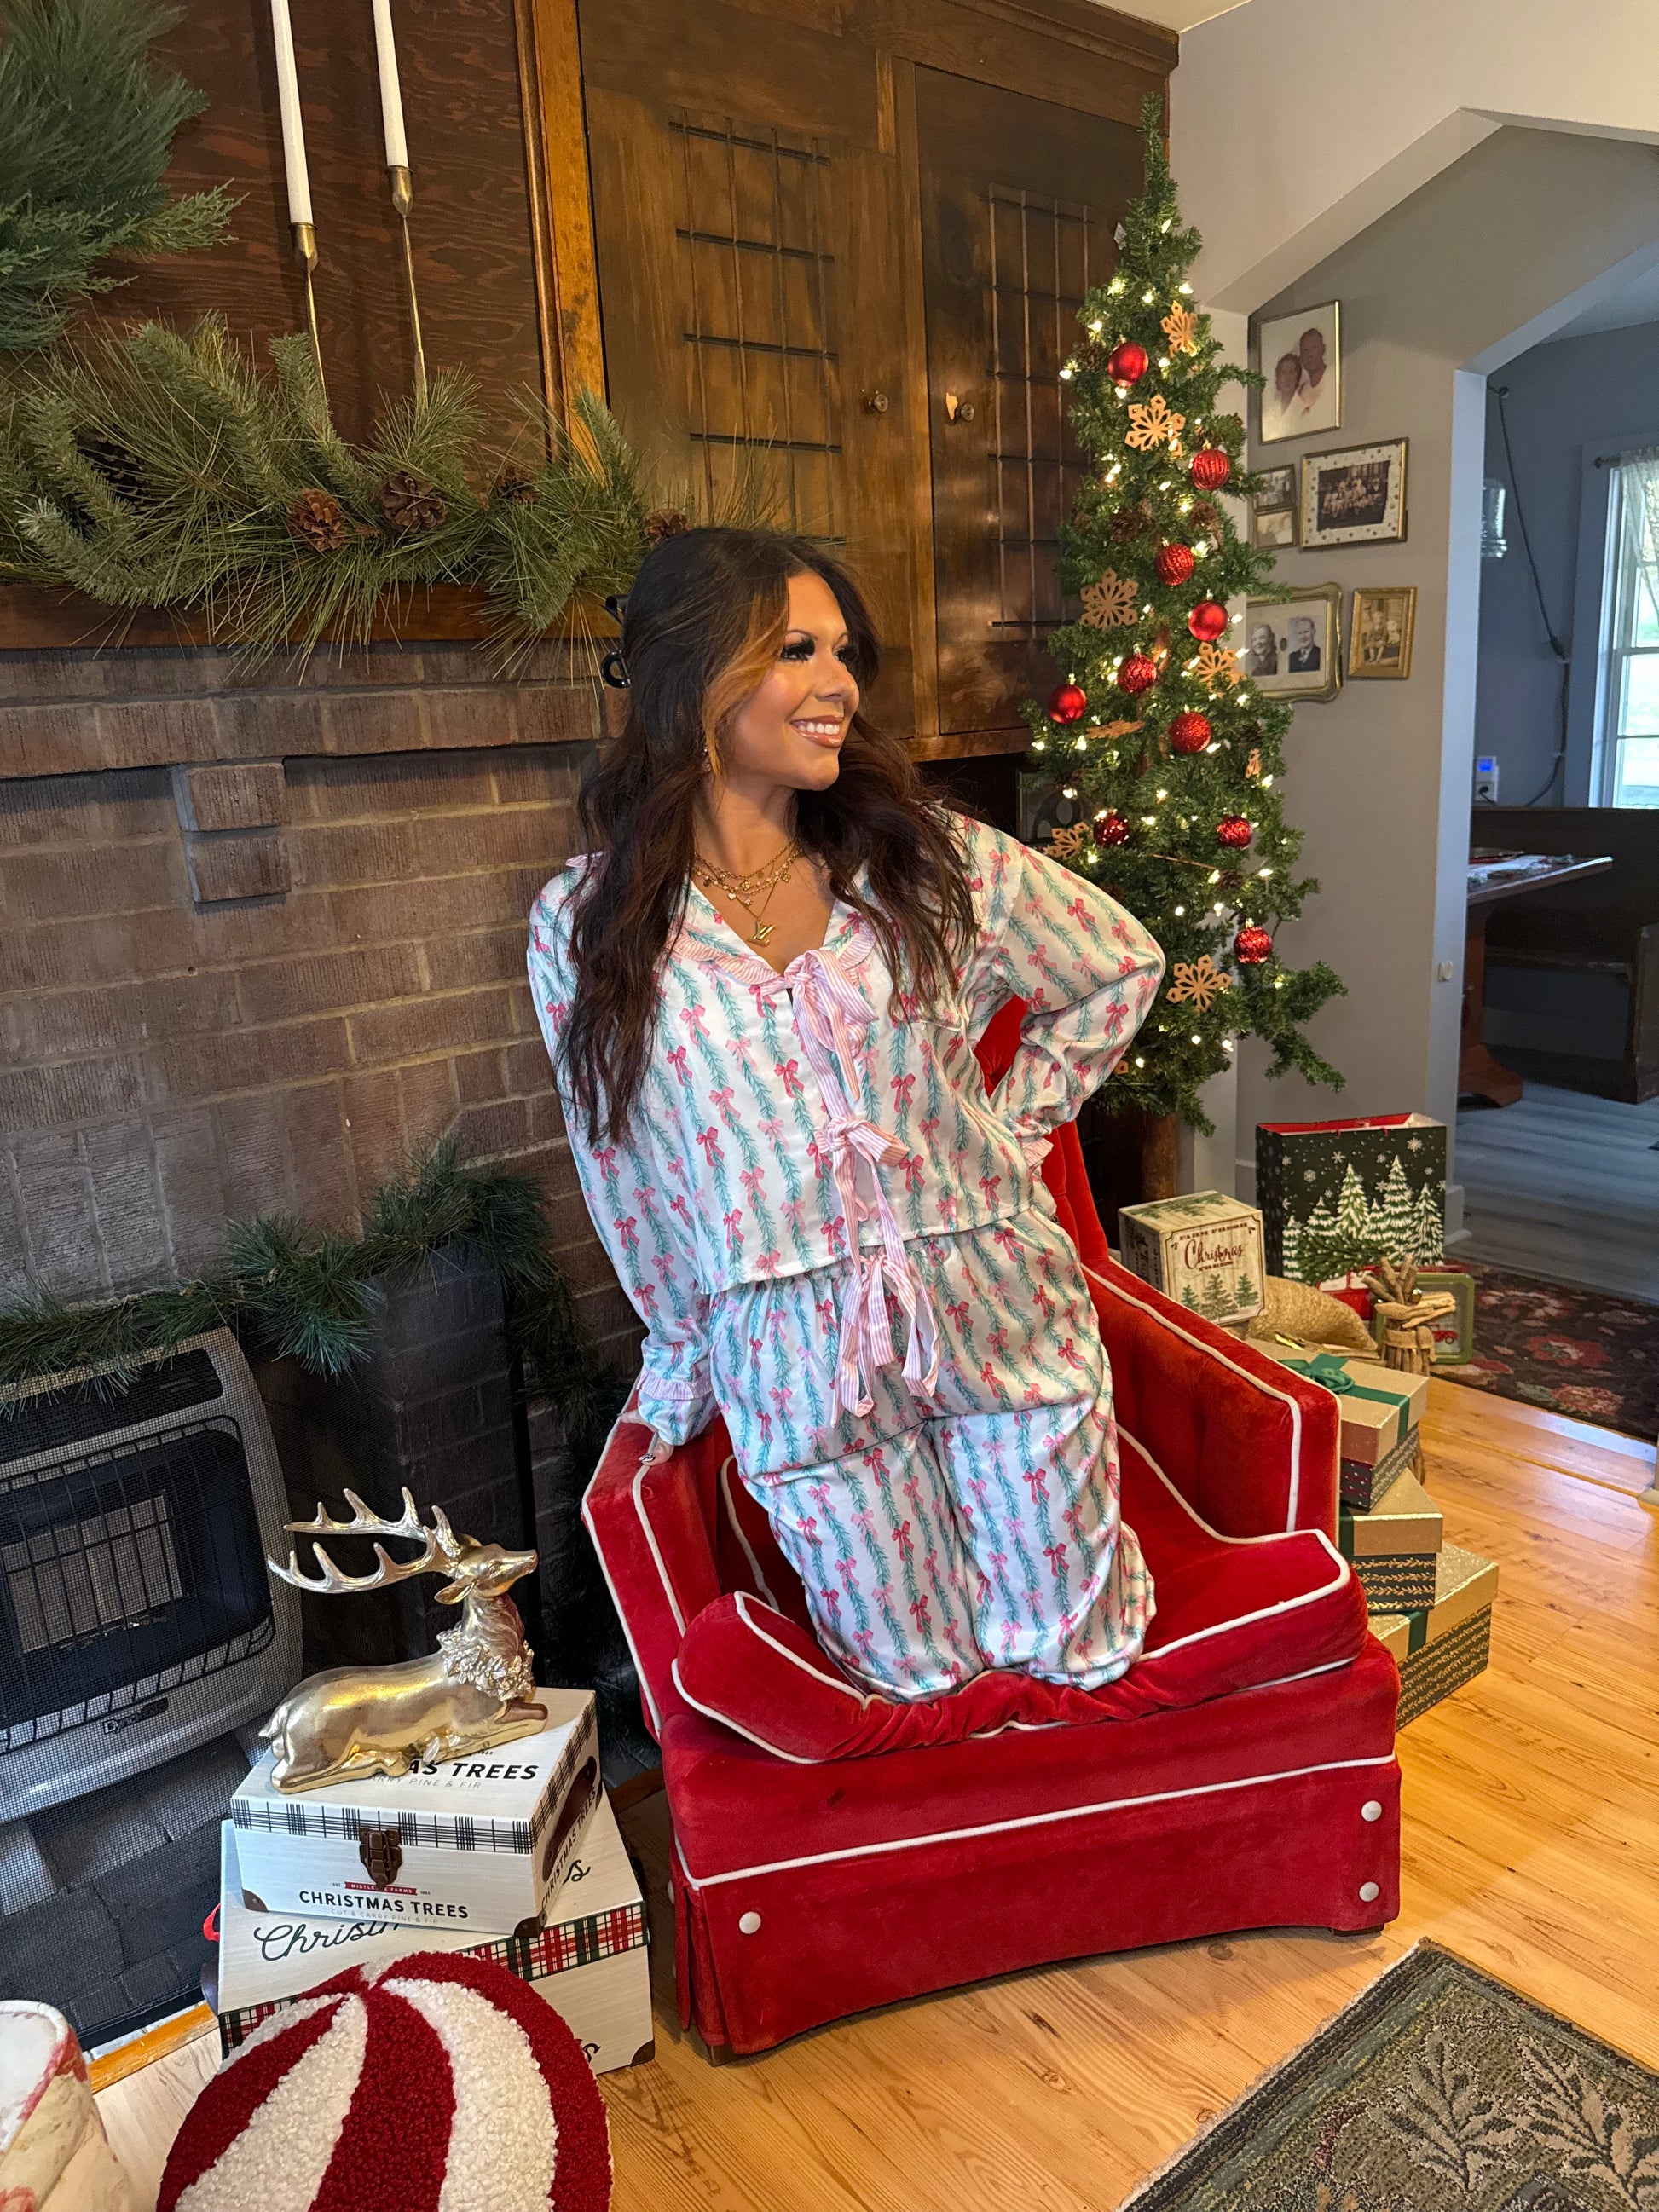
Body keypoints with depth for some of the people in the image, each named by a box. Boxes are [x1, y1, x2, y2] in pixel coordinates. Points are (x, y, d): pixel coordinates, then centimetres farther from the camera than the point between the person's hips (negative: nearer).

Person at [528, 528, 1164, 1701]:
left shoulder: (930, 858, -5)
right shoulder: (586, 927, -6)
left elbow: (1122, 965, 9)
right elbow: (622, 1169, 4)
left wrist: (1009, 1125, 3)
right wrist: (682, 1364, 12)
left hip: (1001, 1317, 1)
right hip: (793, 1362, 0)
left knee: (1075, 1655, 15)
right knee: (915, 1680, 13)